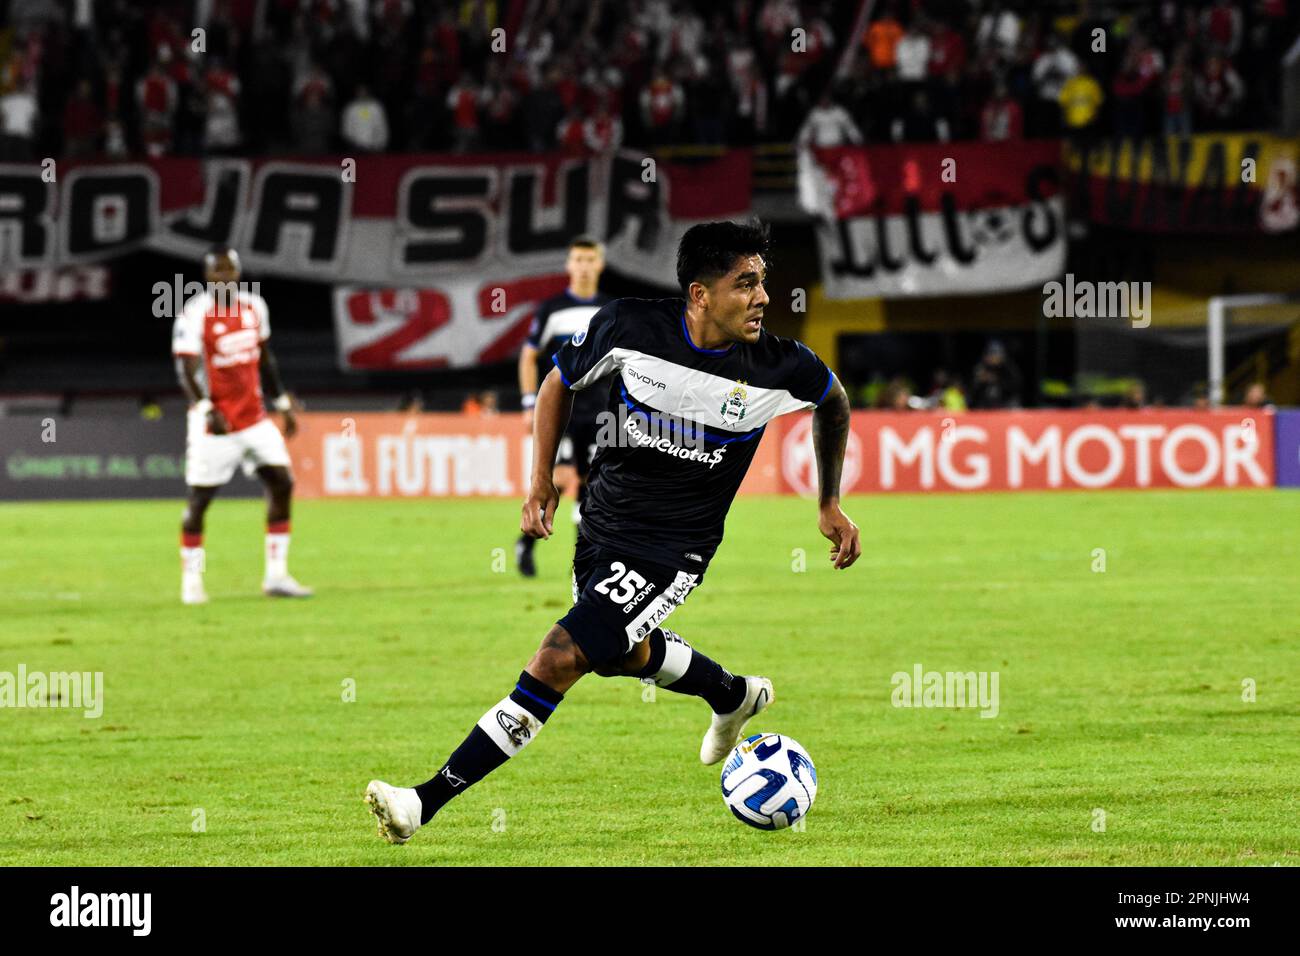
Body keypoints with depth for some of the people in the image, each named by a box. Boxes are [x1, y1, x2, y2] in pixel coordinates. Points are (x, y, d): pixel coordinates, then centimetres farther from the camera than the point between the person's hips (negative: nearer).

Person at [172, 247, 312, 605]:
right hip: (215, 421, -6)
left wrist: (283, 402, 18)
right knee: (200, 498, -2)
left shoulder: (254, 306, 6)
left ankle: (276, 576, 6)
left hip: (253, 417, 6)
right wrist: (207, 410, -34)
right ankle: (191, 580, 13)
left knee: (281, 482, 0)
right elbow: (186, 371, -19)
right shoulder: (194, 316, -14)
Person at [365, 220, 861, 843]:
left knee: (560, 657, -17)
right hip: (602, 523, 4)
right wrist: (541, 480, -2)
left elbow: (834, 401, 9)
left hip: (672, 551, -4)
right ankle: (733, 696, 59)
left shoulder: (780, 367, -16)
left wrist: (831, 506, 14)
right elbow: (559, 383, 5)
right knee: (623, 652, 28)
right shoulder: (629, 326, -15)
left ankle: (428, 801, -17)